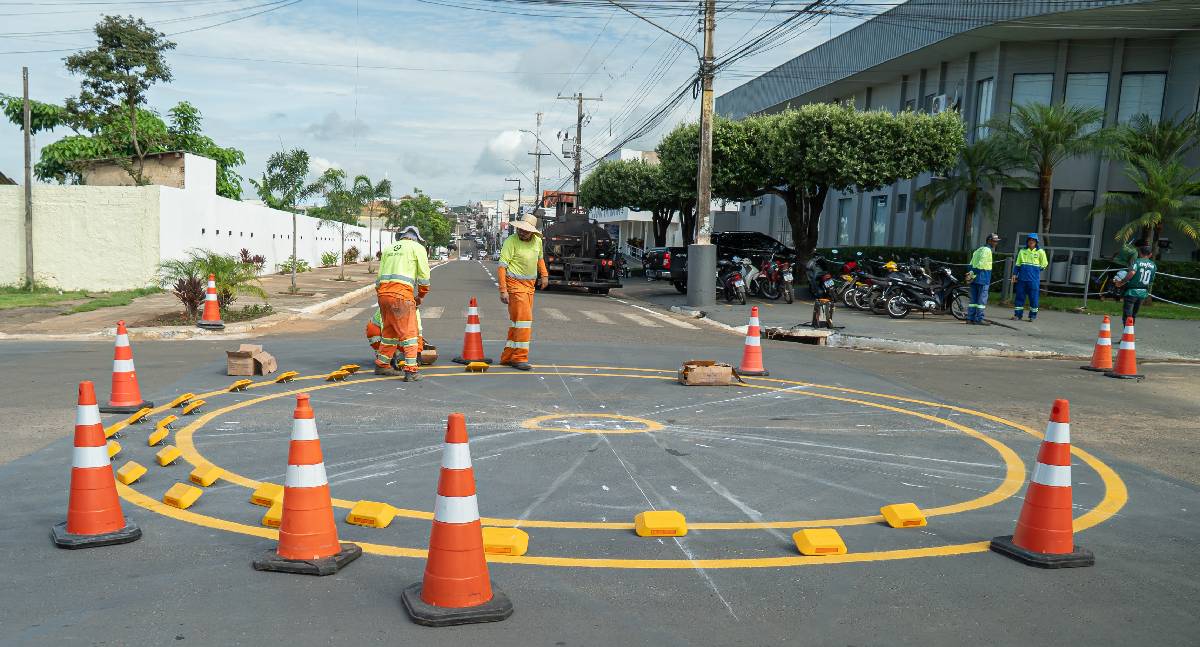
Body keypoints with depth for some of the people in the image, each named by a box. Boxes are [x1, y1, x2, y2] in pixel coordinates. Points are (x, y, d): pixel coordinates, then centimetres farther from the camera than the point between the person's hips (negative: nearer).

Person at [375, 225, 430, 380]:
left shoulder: (388, 249, 24)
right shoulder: (417, 248, 8)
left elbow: (380, 276, 22)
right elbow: (424, 276, 4)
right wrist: (420, 296, 17)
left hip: (382, 292, 6)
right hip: (402, 293, -6)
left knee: (389, 330, 20)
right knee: (409, 333, -3)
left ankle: (382, 365, 28)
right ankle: (410, 371, -7)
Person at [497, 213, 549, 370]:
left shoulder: (537, 241, 7)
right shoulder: (511, 242, -14)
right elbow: (502, 266, -17)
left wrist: (544, 275, 13)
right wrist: (503, 290, -23)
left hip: (529, 285, 7)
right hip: (515, 284, -7)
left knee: (517, 322, 11)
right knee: (524, 320, -12)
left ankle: (507, 357, 18)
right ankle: (519, 358, -5)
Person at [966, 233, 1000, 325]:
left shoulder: (979, 250, 20)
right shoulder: (987, 250, -9)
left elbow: (972, 264, 15)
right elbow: (980, 264, -18)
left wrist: (972, 274, 7)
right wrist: (973, 275, -17)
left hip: (975, 279, 9)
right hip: (983, 279, -9)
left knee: (973, 299, 9)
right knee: (982, 300, -5)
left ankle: (970, 318, 7)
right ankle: (978, 319, -6)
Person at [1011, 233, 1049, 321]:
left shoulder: (1040, 252, 4)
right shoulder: (1022, 251, 10)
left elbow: (1043, 265, 10)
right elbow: (1017, 265, 11)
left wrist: (1035, 270, 0)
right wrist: (1014, 274, 2)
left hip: (1034, 279, -2)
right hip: (1022, 278, 2)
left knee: (1033, 297, -1)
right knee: (1019, 296, 3)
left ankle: (1032, 316, 8)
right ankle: (1017, 314, 10)